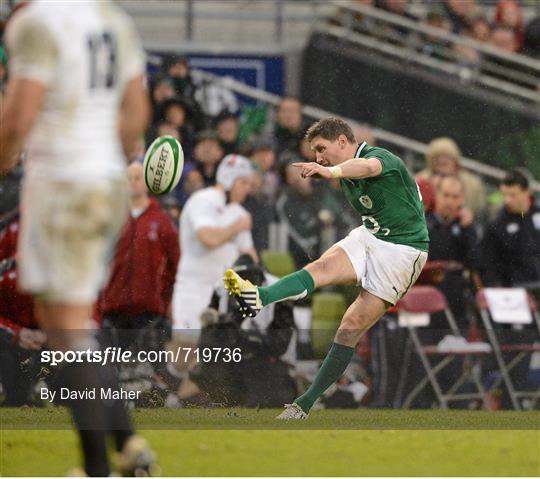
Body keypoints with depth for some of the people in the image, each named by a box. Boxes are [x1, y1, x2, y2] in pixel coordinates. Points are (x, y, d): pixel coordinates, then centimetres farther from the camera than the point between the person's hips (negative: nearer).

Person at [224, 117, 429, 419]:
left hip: (402, 250, -7)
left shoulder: (381, 157, -18)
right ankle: (259, 298, -49)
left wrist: (332, 171, -62)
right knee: (322, 268, -23)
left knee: (353, 325, -11)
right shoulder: (348, 178, 10)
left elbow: (367, 167, -42)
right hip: (368, 236, 7)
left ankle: (306, 404, -8)